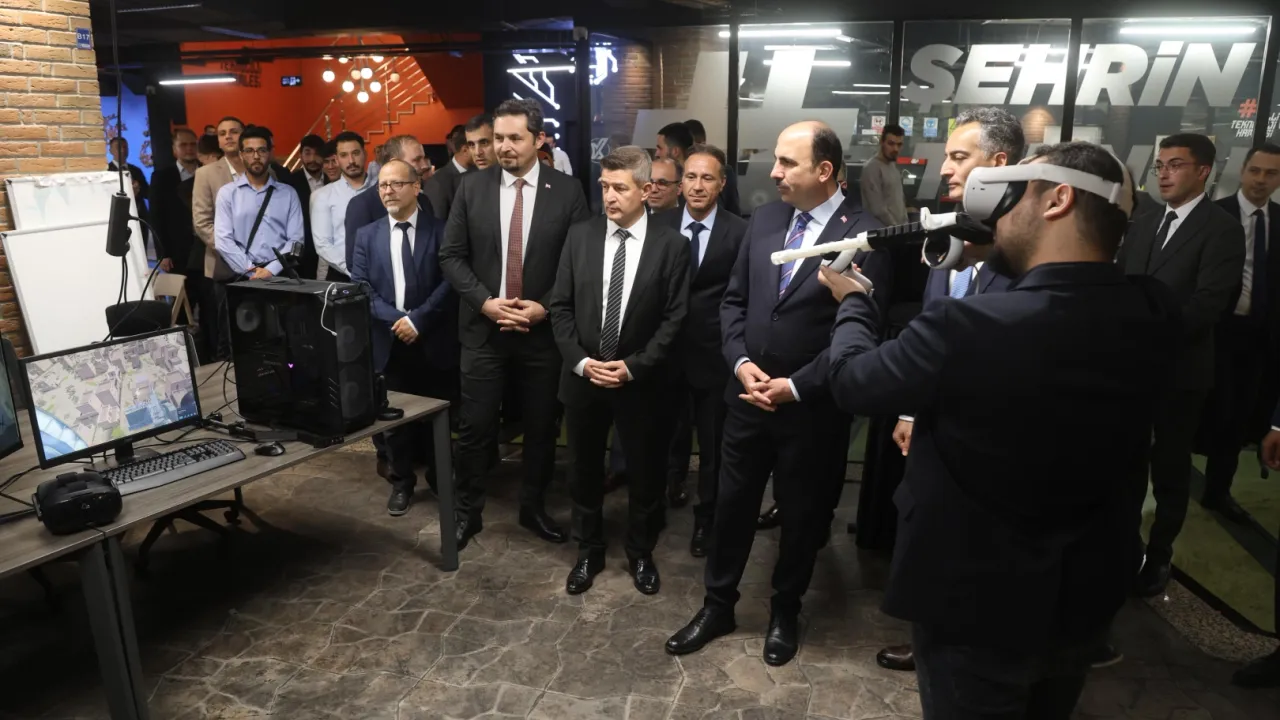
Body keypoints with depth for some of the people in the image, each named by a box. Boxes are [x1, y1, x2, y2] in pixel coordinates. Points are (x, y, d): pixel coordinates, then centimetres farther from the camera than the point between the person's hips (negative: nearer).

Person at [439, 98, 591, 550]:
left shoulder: (568, 191, -3)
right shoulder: (472, 187, 1)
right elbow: (451, 255, 1)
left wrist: (546, 307, -12)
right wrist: (485, 301, -12)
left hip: (544, 329, 0)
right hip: (483, 328, 1)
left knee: (542, 427, 11)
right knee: (475, 427, 6)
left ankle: (533, 508, 31)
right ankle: (467, 511, 25)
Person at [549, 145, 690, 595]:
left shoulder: (671, 245, -7)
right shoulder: (580, 236, 0)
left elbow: (674, 318, -8)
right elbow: (561, 307, 1)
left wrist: (634, 367, -15)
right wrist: (580, 361, -10)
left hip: (641, 381, -2)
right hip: (582, 376, 2)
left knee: (646, 474, 12)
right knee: (584, 472, 15)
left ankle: (641, 554, 34)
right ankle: (588, 553, 34)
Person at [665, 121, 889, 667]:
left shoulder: (866, 235, -14)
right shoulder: (763, 219, 3)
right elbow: (733, 301, 7)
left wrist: (796, 387, -16)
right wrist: (741, 363, -8)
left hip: (812, 409, -4)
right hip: (748, 395, 4)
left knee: (801, 516, 15)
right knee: (732, 504, 14)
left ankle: (784, 613, 38)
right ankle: (717, 605, 34)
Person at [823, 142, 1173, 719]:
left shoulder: (970, 327, -33)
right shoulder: (1154, 313, -14)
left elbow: (852, 382, -17)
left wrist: (852, 299, 1)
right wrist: (999, 254, 3)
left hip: (979, 604, -5)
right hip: (1088, 599, 6)